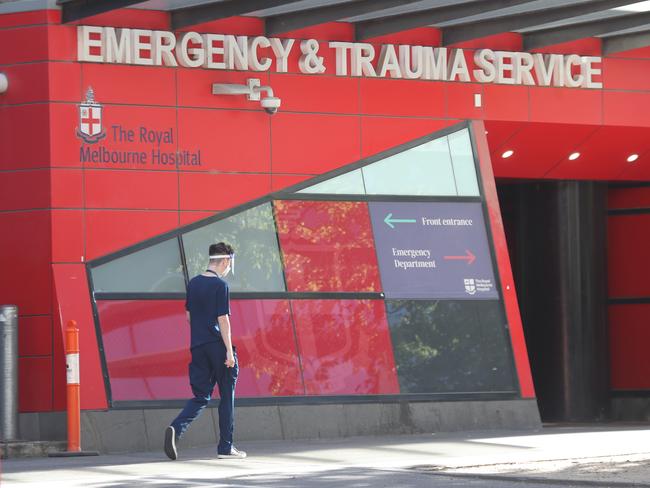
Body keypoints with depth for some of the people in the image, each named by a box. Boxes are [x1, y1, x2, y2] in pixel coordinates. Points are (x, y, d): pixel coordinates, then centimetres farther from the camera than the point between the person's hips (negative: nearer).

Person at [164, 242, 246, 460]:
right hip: (218, 347, -6)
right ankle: (225, 447, 10)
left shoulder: (193, 284, 10)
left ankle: (176, 428, -17)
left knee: (201, 396, 8)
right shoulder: (220, 285, -11)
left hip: (198, 346, 6)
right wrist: (229, 350, -12)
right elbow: (223, 319, -14)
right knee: (226, 396, 7)